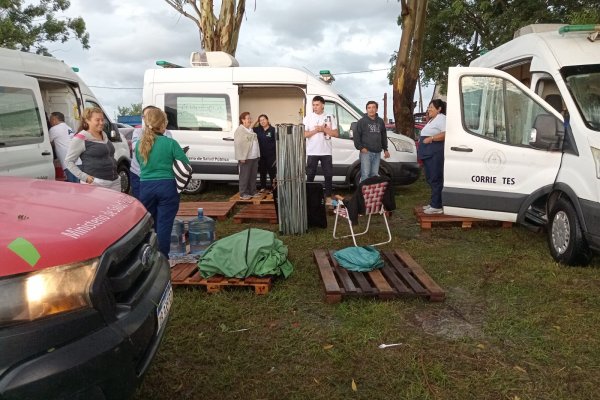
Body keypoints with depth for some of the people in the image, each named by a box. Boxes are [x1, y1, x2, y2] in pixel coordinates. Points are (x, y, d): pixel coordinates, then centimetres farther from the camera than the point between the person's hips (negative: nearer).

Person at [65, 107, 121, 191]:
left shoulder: (104, 135, 15)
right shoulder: (81, 138, -7)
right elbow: (69, 161, -6)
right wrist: (84, 177, -15)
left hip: (115, 182, 7)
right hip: (95, 184, -7)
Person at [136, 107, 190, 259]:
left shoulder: (139, 144, 3)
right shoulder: (170, 143, -9)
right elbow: (186, 165, -5)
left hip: (146, 187, 4)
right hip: (167, 187, -4)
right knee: (164, 224, 1)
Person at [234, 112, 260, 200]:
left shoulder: (251, 130, 17)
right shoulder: (239, 130, -10)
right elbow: (237, 144, -16)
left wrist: (258, 154, 15)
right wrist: (241, 157, -21)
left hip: (254, 157, 8)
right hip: (246, 157, -8)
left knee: (253, 176, 13)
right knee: (245, 176, -3)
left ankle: (253, 191, 22)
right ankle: (243, 193, 3)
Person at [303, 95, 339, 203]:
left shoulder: (330, 117, 3)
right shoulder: (308, 117, 2)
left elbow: (336, 134, -1)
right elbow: (304, 134, -3)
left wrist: (323, 129, -11)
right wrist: (315, 130, -14)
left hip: (326, 152, 1)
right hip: (312, 152, 0)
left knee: (328, 175, 4)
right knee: (310, 175, 5)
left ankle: (328, 197, 13)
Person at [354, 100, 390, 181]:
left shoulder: (380, 122, 14)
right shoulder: (362, 121, -1)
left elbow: (384, 136, 21)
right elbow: (356, 136, -4)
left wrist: (385, 149, 18)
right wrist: (361, 147, -12)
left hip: (377, 153, 5)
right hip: (366, 152, -5)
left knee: (374, 175, 10)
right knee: (365, 175, -9)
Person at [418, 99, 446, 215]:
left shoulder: (441, 118, -8)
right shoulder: (432, 120, 24)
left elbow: (446, 134, -22)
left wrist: (431, 138, -22)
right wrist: (421, 140, 16)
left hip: (435, 154, -11)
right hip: (428, 154, 11)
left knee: (435, 179, -10)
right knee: (431, 179, 13)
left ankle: (437, 206, -8)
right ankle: (433, 203, 20)